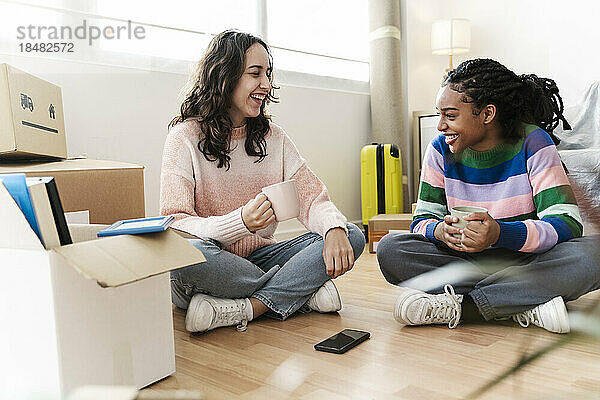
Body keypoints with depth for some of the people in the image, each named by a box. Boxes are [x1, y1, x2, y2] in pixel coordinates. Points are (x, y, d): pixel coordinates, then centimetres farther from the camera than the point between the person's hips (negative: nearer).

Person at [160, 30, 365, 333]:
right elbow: (176, 224, -16)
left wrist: (334, 229, -24)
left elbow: (312, 198, 0)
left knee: (352, 237, -12)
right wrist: (242, 222, -33)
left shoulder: (273, 137, 7)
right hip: (208, 270, -3)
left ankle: (245, 308, -24)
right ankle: (304, 291, -16)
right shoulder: (185, 137, -7)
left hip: (258, 260, 4)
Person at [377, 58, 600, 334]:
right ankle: (524, 304, -24)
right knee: (389, 249, -22)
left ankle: (456, 306, -28)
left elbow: (568, 224, -18)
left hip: (525, 260, -2)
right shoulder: (441, 150, 0)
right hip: (464, 261, 2)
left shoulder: (532, 142, -9)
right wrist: (439, 231, -27)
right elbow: (422, 220, 0)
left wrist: (500, 234, -37)